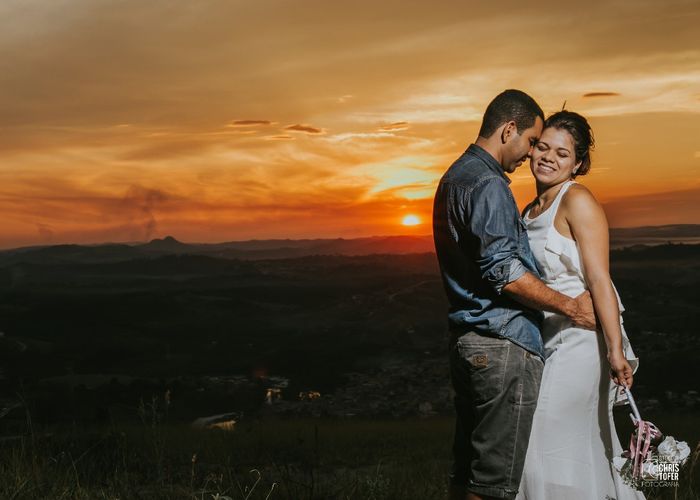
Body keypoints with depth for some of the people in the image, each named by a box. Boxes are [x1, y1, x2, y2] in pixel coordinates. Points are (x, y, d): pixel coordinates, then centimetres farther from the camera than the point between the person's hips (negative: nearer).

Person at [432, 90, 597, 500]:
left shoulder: (455, 177, 19)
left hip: (467, 340, 10)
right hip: (503, 344, -10)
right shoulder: (488, 185, -13)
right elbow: (504, 272, -20)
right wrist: (571, 307, -12)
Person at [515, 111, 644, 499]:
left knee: (552, 444, -5)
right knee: (585, 448, 13)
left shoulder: (577, 200, -10)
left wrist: (615, 349, -24)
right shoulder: (530, 210, 14)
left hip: (581, 337, -8)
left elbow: (599, 279, -18)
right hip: (549, 338, 8)